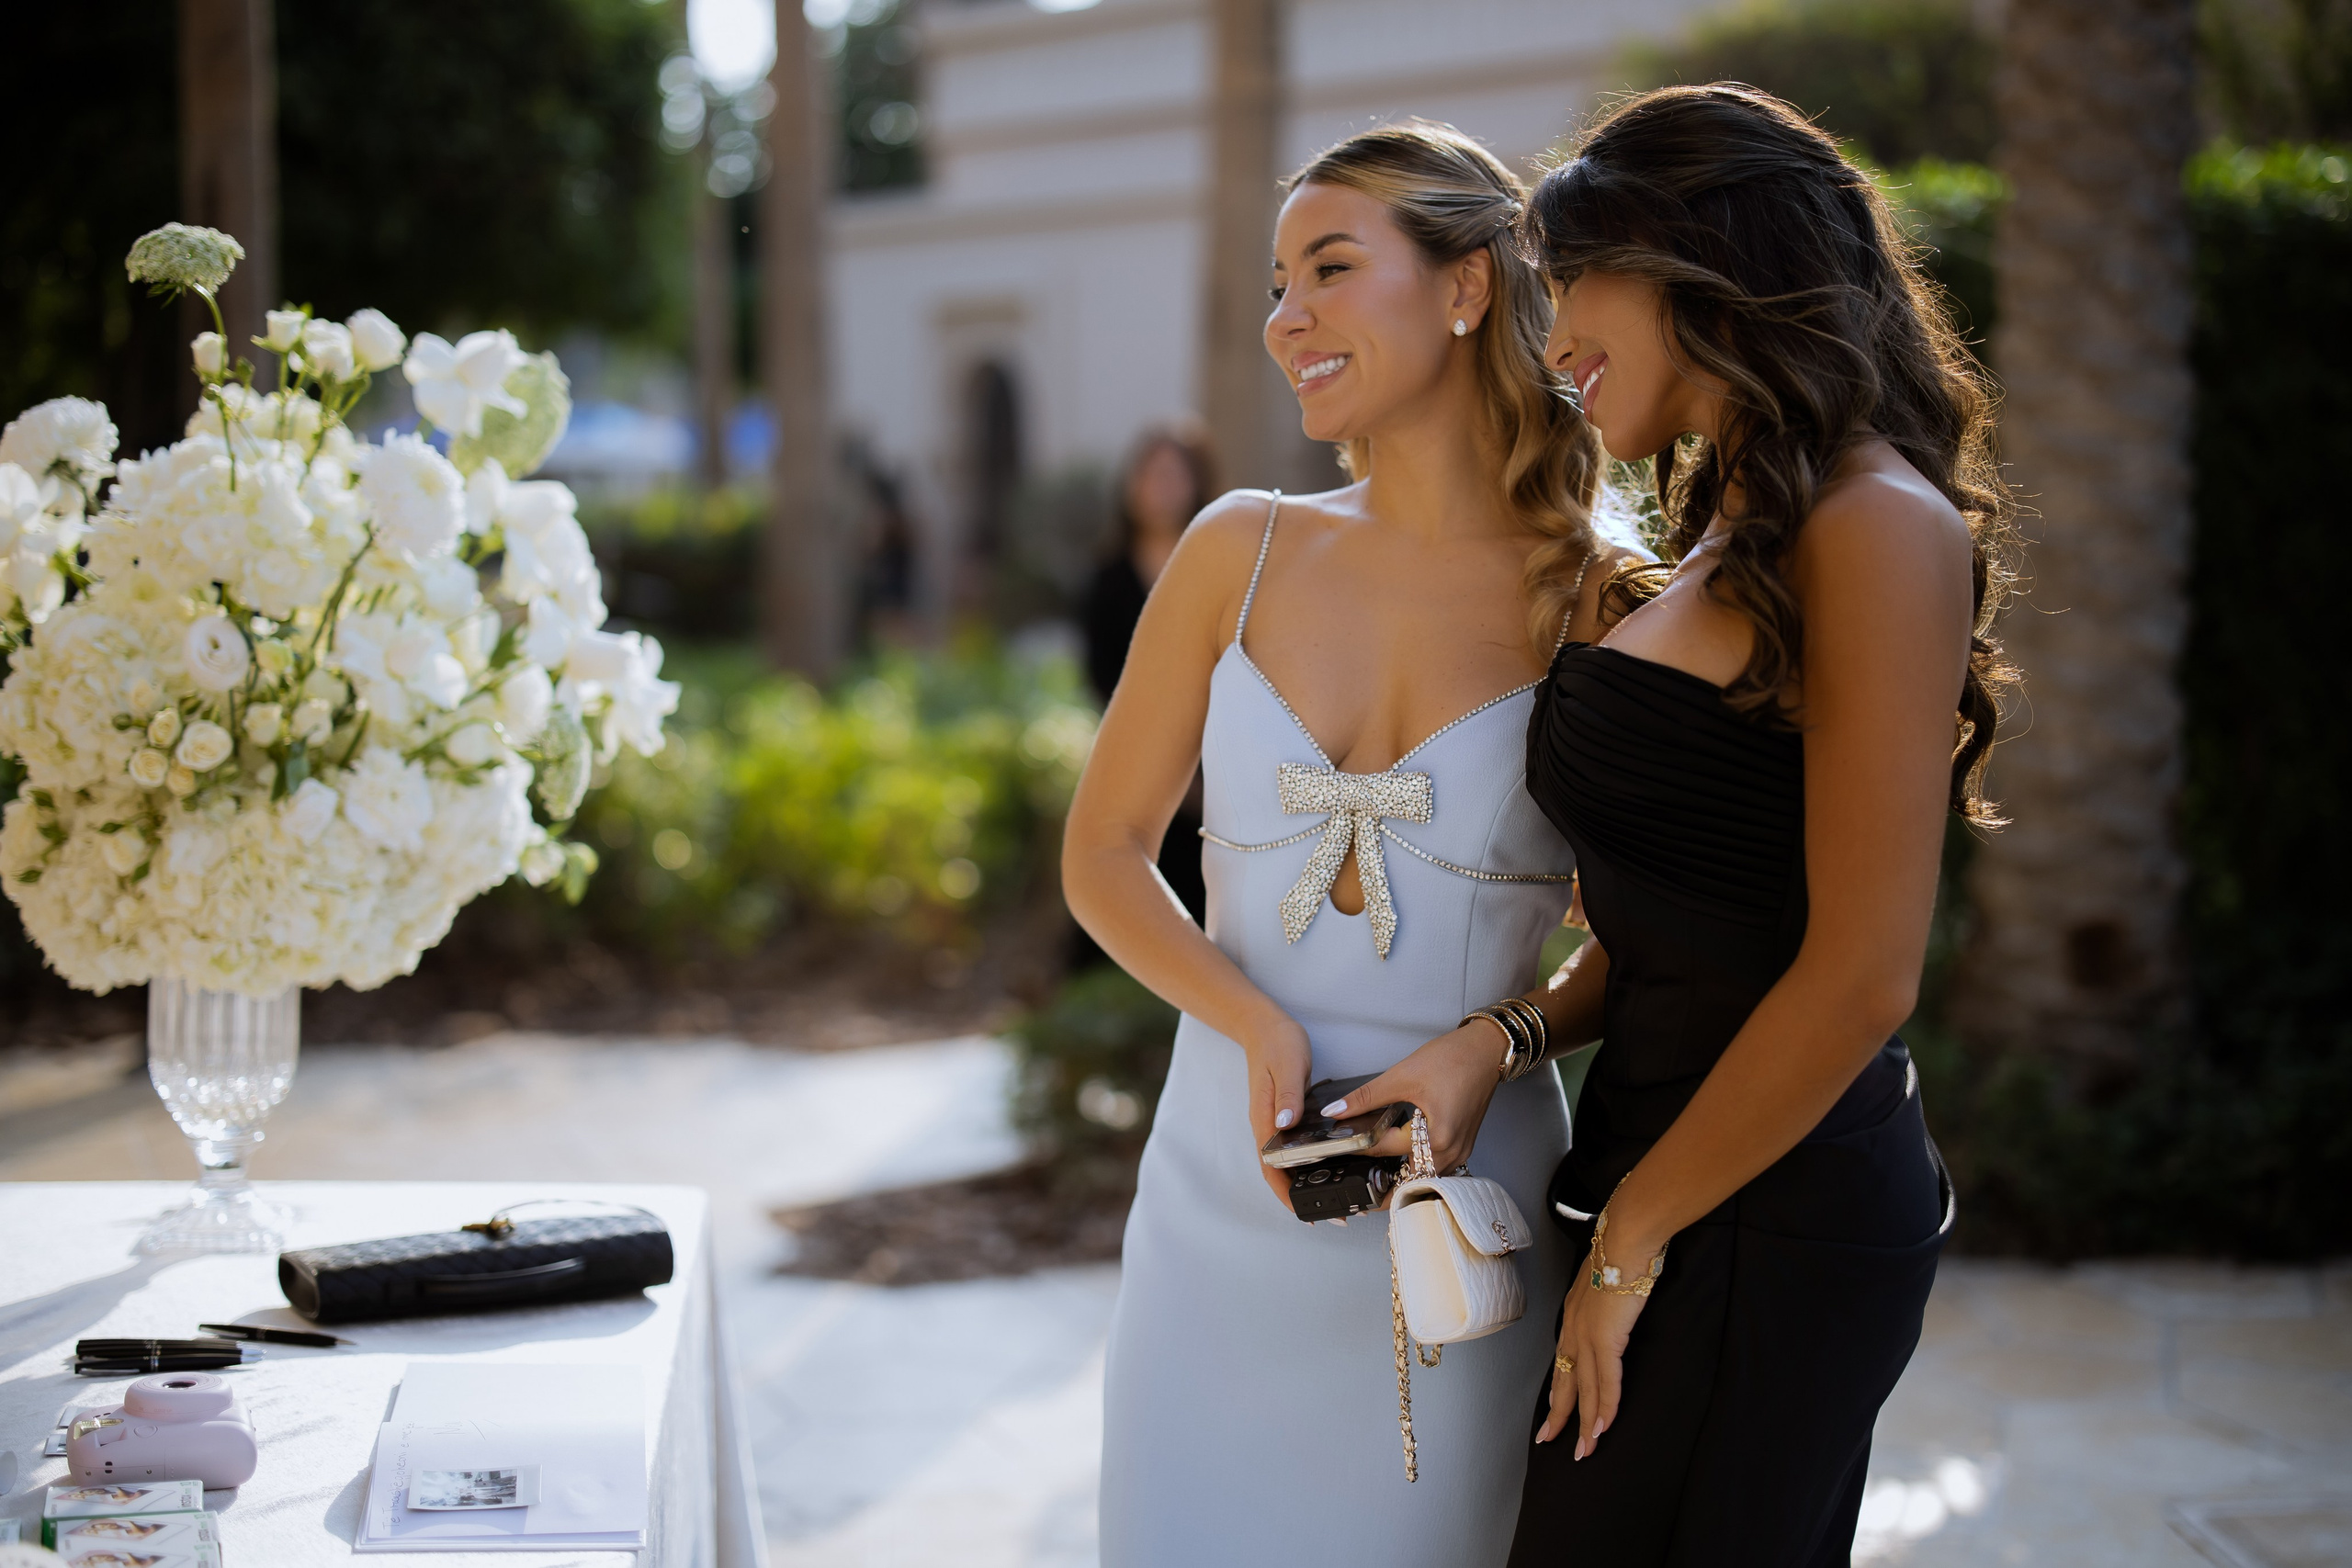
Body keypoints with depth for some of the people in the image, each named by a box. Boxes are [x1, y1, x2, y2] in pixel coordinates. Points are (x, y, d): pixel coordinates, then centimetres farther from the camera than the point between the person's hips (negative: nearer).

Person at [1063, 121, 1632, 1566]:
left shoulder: (1598, 602, -5)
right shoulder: (1241, 554, 2)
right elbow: (1105, 854, 5)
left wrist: (1491, 1044, -16)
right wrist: (1258, 1023, -11)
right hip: (1223, 1200, 2)